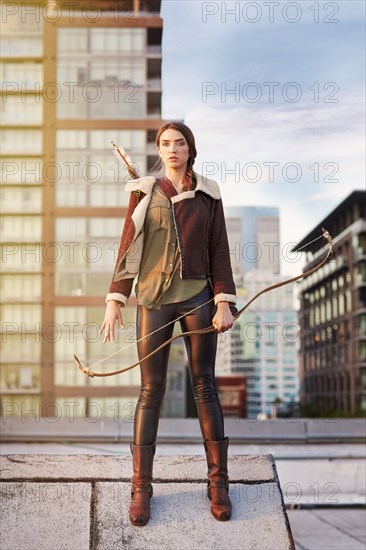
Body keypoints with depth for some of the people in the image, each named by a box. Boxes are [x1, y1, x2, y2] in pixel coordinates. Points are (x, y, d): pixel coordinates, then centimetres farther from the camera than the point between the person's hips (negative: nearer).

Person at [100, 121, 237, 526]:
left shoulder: (207, 194, 7)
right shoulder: (144, 192, 6)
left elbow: (219, 251, 6)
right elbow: (128, 249, 5)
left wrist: (224, 302, -4)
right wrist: (115, 301, -1)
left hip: (197, 298, 0)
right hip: (154, 299, 0)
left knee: (204, 386, 2)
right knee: (151, 390, 0)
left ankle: (218, 484, 11)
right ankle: (141, 488, 7)